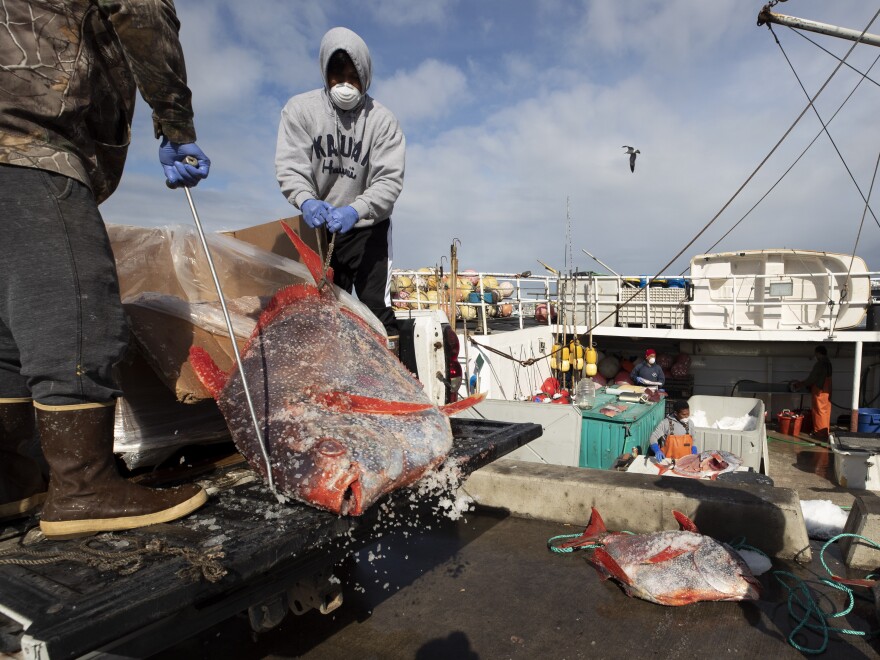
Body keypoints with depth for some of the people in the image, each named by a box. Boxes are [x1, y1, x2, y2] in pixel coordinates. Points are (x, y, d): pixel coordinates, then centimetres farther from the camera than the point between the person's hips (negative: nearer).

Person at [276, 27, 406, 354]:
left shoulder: (382, 119, -11)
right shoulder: (300, 109, -7)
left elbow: (390, 180, -18)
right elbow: (289, 166, -13)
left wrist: (355, 210, -35)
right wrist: (306, 201, -34)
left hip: (367, 227, -2)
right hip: (320, 227, 3)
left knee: (376, 307, -9)